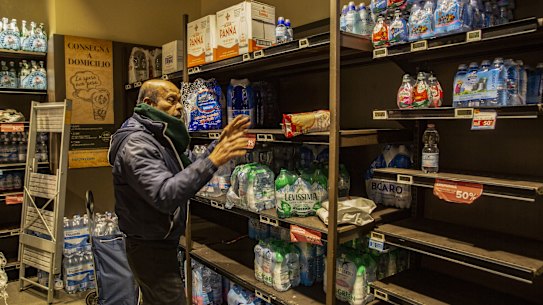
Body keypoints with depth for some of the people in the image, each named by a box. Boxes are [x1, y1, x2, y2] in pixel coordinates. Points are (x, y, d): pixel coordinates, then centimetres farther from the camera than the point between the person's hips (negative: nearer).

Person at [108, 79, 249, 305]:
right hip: (150, 249, -10)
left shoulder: (160, 139, 9)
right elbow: (164, 196, -35)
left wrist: (218, 145, -4)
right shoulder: (136, 144, -22)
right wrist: (213, 161, -38)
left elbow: (188, 174, 8)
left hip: (159, 244, 10)